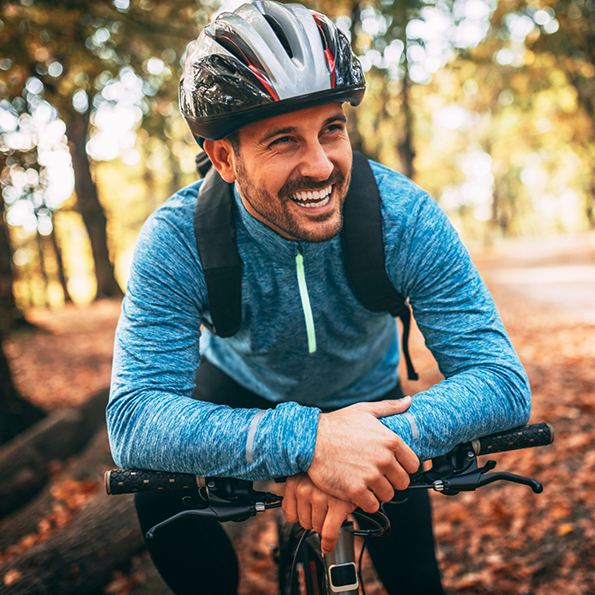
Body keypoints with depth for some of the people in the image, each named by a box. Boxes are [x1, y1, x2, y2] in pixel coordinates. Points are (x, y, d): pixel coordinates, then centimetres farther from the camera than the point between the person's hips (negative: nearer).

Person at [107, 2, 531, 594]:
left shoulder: (406, 218, -31)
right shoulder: (177, 241, -32)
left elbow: (505, 379, -31)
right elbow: (133, 418, -39)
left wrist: (390, 436, -51)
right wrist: (304, 440, -54)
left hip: (367, 395, 1)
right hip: (240, 388, 0)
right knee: (160, 492, -24)